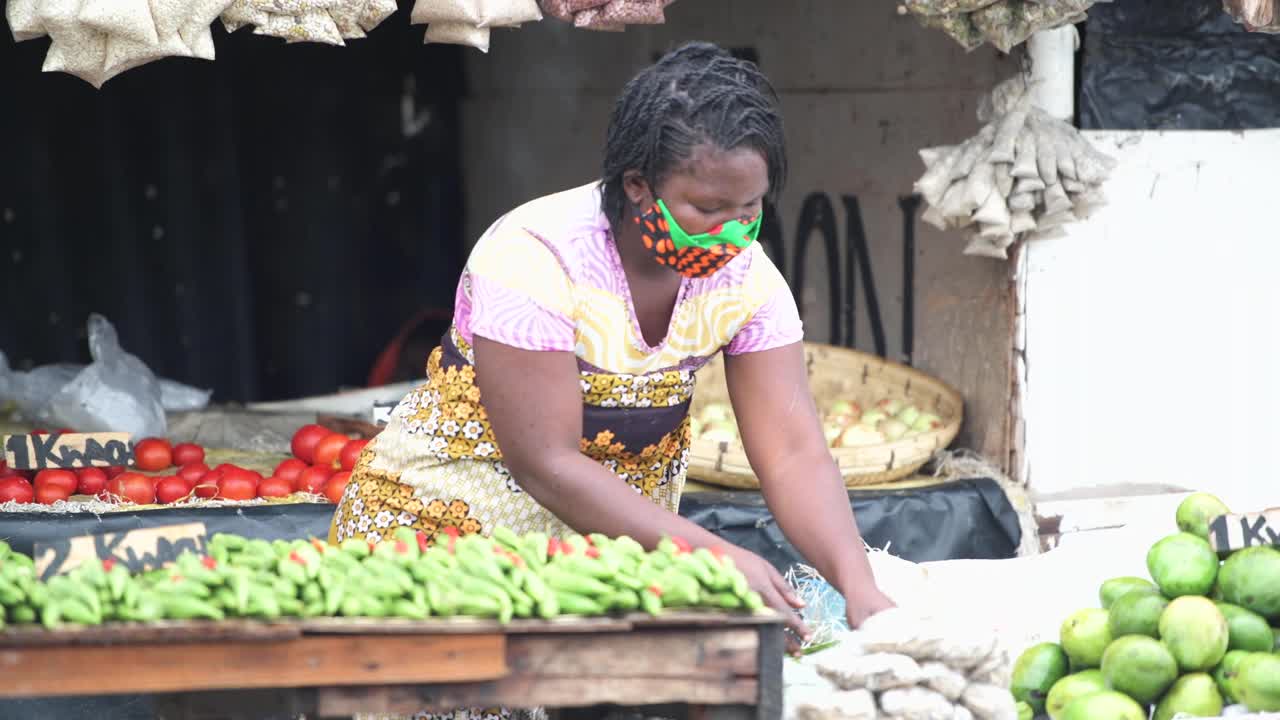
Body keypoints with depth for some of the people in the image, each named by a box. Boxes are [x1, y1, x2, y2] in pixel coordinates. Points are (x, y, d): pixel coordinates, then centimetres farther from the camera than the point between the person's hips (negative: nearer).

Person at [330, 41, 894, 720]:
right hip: (450, 525, -4)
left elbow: (794, 452, -12)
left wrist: (859, 587, -28)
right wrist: (717, 556, -30)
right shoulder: (534, 256, -26)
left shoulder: (746, 275, -10)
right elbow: (547, 465, -26)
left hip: (620, 539, 5)